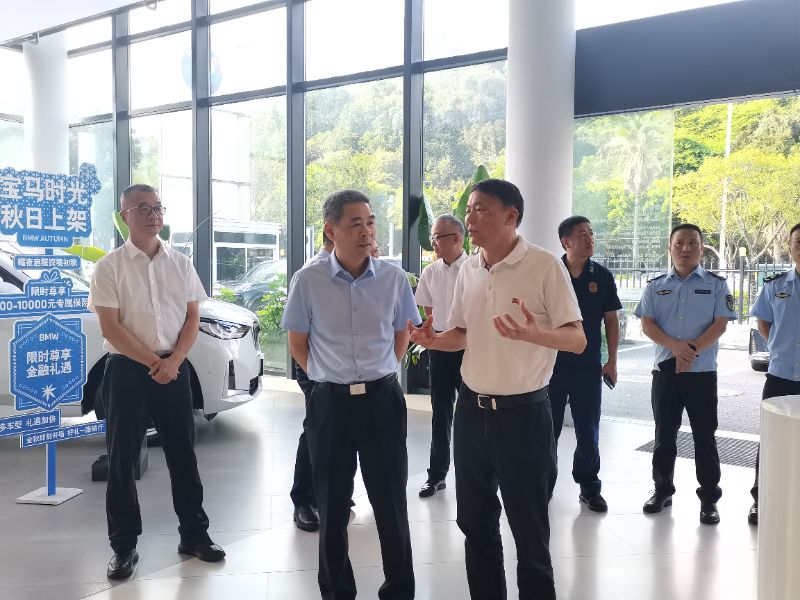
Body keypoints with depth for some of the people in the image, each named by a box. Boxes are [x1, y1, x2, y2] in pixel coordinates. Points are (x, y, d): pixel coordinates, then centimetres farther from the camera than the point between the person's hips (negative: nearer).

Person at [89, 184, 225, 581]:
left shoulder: (180, 264, 7)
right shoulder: (109, 266, -3)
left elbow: (193, 318, 5)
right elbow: (110, 327, -8)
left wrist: (173, 361, -9)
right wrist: (153, 362, -12)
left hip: (174, 368, 3)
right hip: (127, 369, -2)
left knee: (183, 454, 8)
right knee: (122, 459, 4)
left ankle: (194, 534, 21)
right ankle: (123, 546, 16)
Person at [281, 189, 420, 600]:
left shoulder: (394, 278, -3)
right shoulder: (308, 280, -7)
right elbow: (297, 342, 5)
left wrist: (379, 375, 11)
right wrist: (329, 378, 6)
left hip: (383, 398, 1)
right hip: (330, 402, 0)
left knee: (391, 501, 8)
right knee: (332, 505, 11)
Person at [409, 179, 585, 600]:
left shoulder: (545, 266, -12)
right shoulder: (468, 270, 6)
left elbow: (577, 339, -13)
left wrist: (534, 334, -32)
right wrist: (433, 340, -5)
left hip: (523, 413, -6)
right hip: (471, 410, 6)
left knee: (529, 529, 8)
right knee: (474, 521, 17)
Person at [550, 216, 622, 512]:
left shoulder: (602, 276, 2)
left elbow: (611, 320, 6)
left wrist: (612, 361, 2)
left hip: (588, 366, 1)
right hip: (551, 363, -1)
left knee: (588, 430, 8)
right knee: (547, 427, 10)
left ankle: (589, 487, 22)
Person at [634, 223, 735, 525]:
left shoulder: (716, 284, 3)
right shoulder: (655, 285, 7)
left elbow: (720, 324, -5)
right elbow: (646, 324, 0)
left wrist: (692, 350, -18)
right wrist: (676, 346, -16)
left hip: (702, 371, -2)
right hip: (664, 370, 2)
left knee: (704, 437, 3)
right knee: (664, 434, 10)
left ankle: (709, 498, 13)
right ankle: (662, 489, 23)